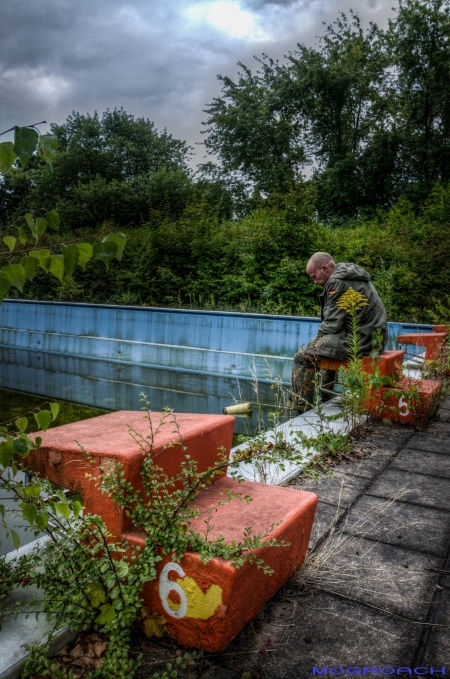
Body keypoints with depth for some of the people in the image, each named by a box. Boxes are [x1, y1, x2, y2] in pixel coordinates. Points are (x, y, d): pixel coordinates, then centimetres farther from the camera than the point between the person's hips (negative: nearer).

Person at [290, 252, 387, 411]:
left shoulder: (337, 282, -12)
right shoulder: (351, 275, 19)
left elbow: (332, 323, -16)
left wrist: (317, 339, 0)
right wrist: (318, 341, 13)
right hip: (371, 336, 11)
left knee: (303, 358, -15)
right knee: (323, 347, 33)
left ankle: (302, 412, -11)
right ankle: (325, 402, 38)